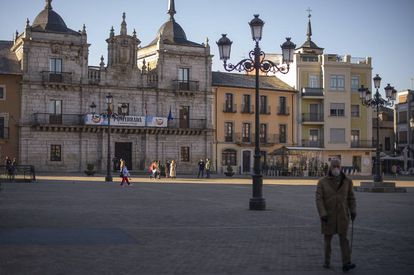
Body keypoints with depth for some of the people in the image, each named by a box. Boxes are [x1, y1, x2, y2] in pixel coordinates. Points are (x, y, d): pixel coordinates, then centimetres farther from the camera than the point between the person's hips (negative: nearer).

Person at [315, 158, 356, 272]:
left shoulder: (346, 181, -1)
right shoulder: (322, 182, -7)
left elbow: (350, 197, 6)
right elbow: (319, 199, -11)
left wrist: (353, 211, -5)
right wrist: (322, 214, -22)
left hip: (342, 215, 1)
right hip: (328, 215, 0)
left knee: (343, 238, -8)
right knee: (328, 237, 7)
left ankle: (346, 264, -12)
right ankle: (327, 261, 22)